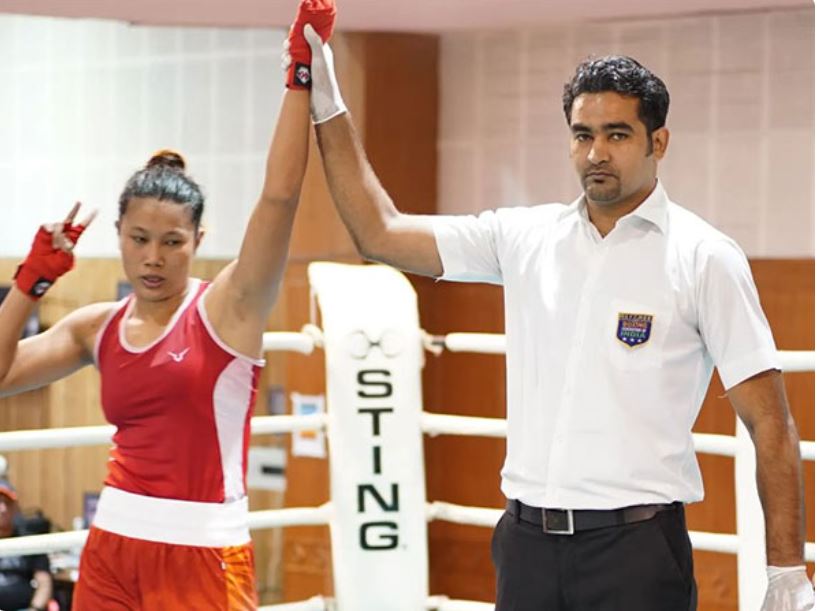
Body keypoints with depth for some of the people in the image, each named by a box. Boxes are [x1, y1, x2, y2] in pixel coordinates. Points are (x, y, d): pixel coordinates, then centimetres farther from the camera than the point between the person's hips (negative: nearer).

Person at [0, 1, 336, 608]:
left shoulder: (228, 307, -6)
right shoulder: (99, 327, 9)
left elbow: (280, 197, -18)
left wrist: (302, 73, -23)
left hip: (201, 556, -5)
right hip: (111, 551, 5)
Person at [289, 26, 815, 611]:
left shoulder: (706, 258, -3)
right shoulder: (523, 238, 8)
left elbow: (770, 424, -4)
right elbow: (381, 234, 11)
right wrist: (328, 108, 7)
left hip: (636, 546, -4)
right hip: (527, 541, 4)